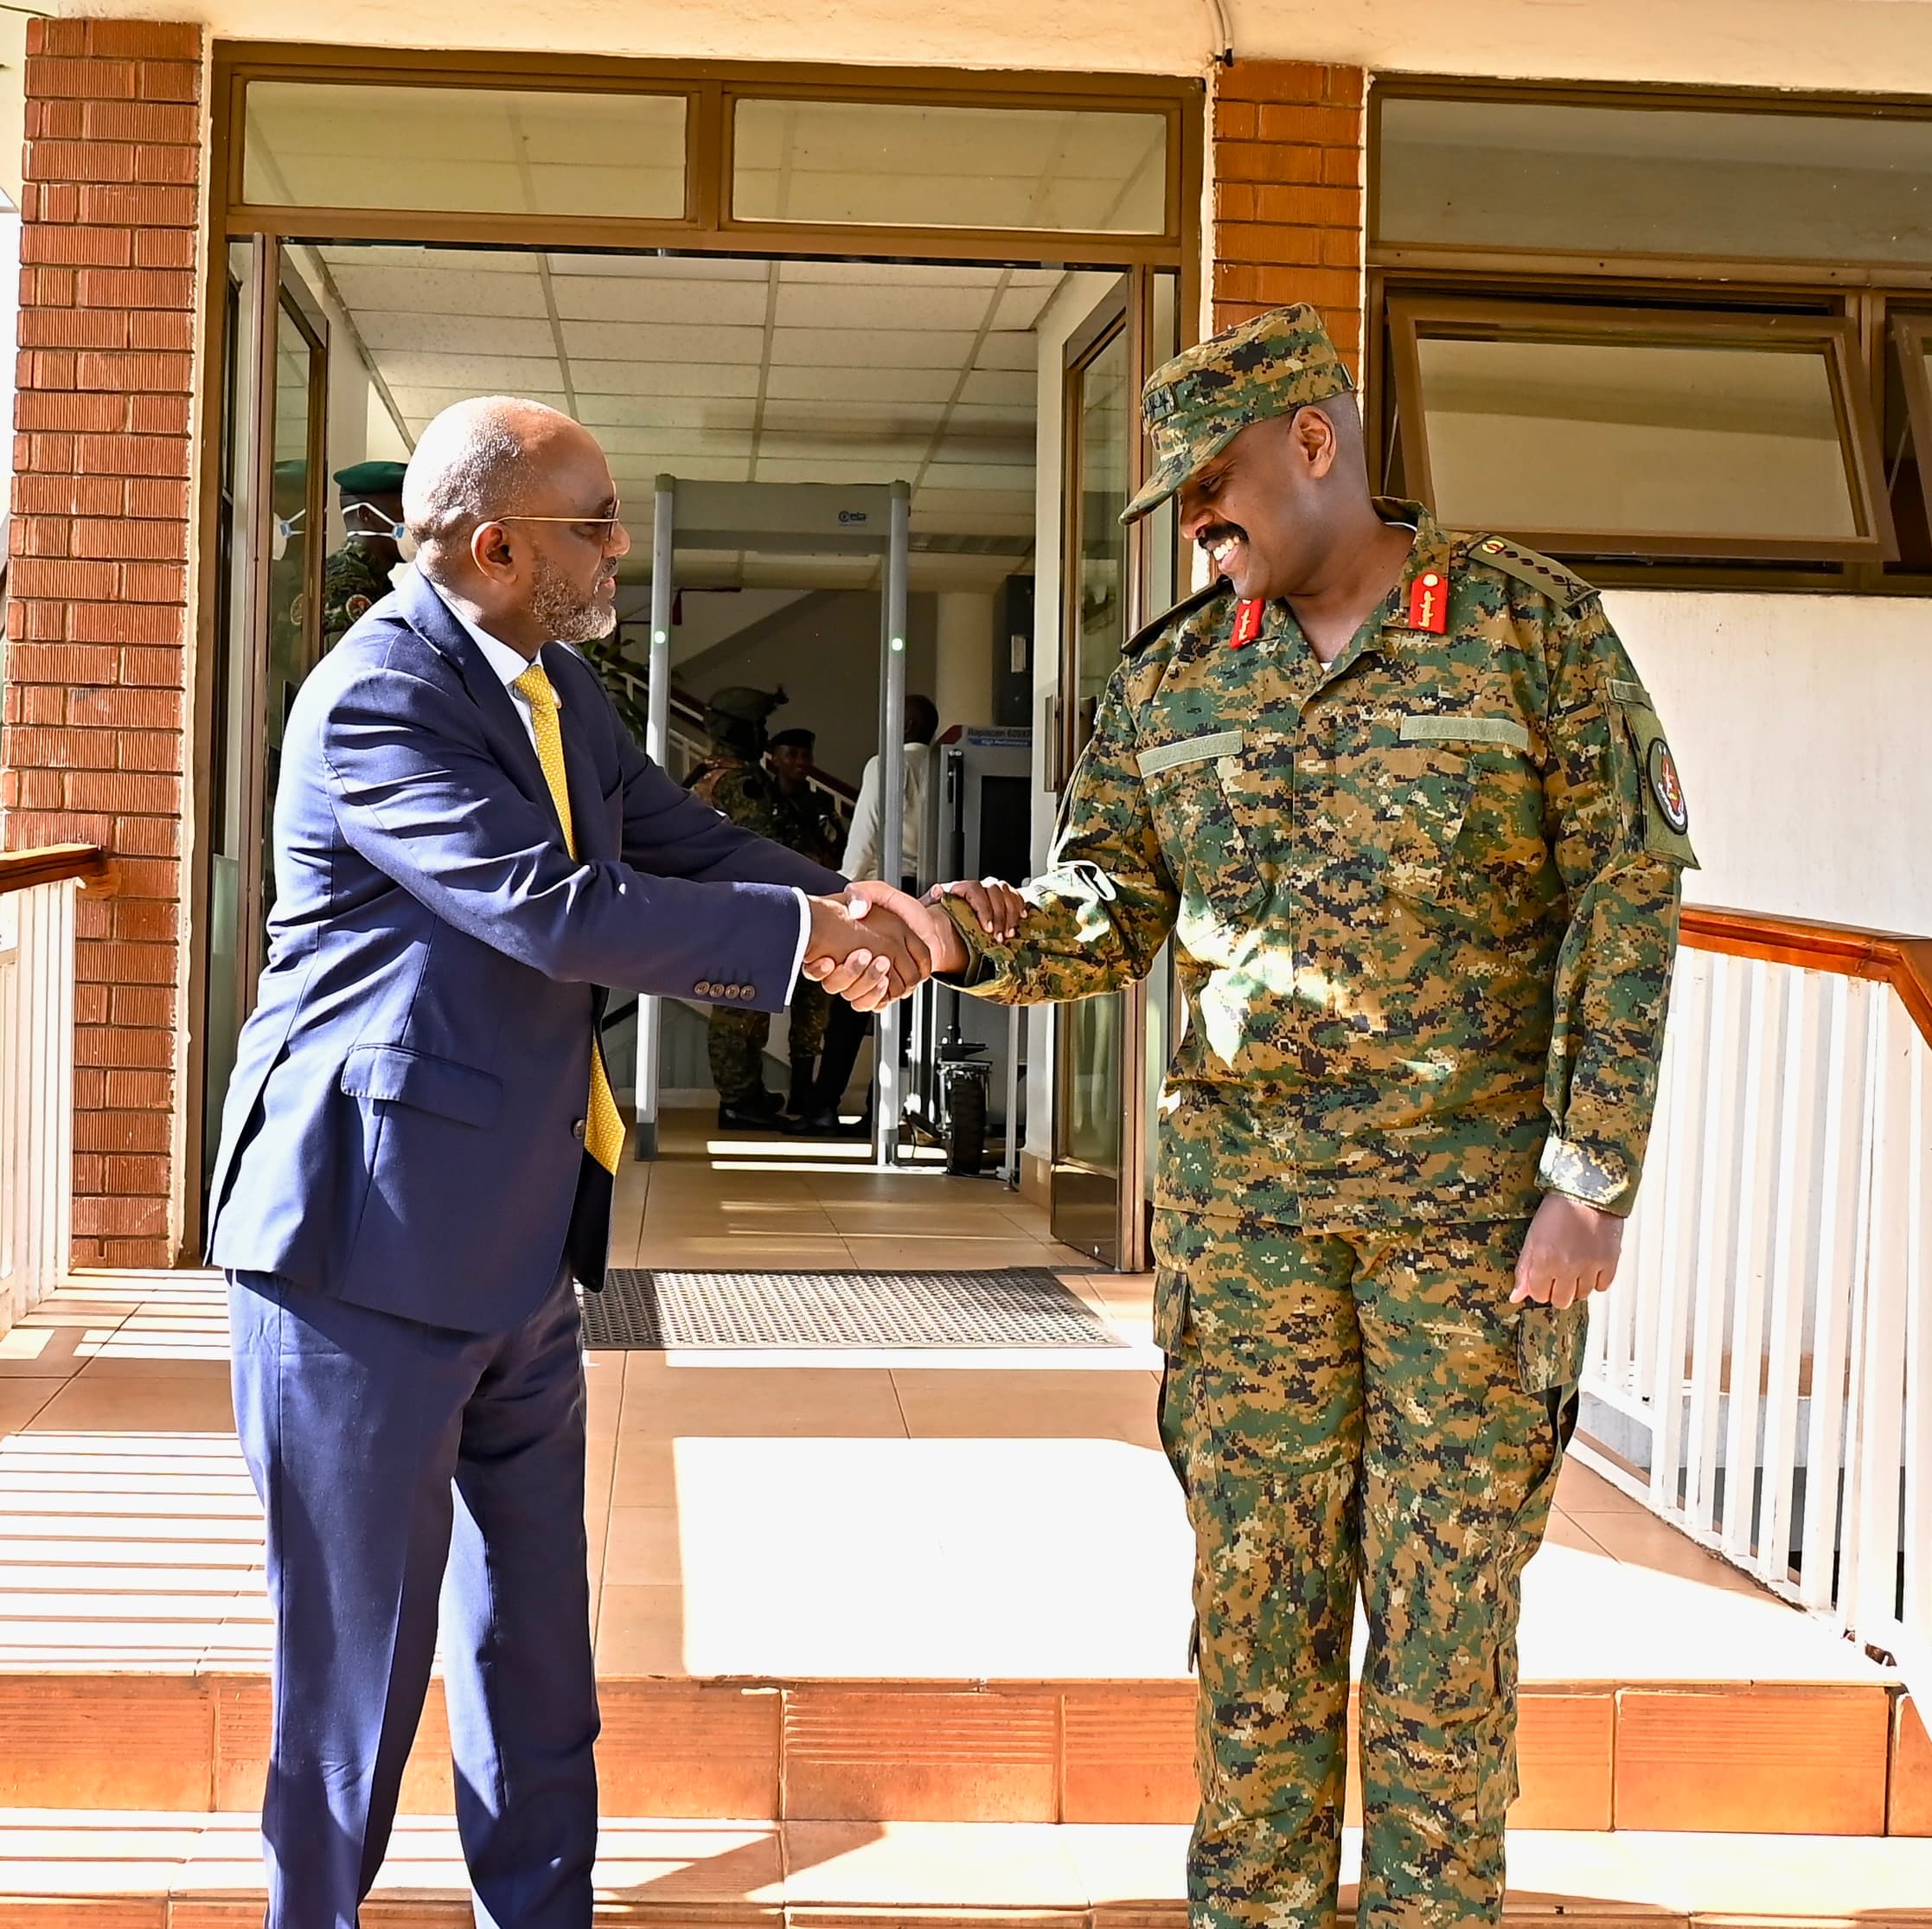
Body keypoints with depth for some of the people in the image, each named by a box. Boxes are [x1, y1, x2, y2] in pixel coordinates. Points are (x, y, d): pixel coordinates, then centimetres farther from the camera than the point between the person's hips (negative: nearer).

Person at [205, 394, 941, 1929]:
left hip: (520, 1231, 10)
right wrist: (805, 932, -22)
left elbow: (684, 841, 10)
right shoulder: (377, 697, -19)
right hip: (376, 1230, -9)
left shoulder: (559, 687, 10)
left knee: (537, 1615, 18)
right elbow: (555, 910, -27)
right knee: (363, 1629, 2)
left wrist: (866, 916, -7)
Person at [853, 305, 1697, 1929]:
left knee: (1446, 1592, 3)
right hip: (1245, 1189, 4)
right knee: (1259, 1572, 8)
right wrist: (964, 934, -15)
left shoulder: (1533, 623, -4)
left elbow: (1630, 894, -7)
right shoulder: (1175, 678, 8)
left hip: (1477, 1189, -3)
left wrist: (1591, 1176, -12)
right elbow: (1111, 914, 7)